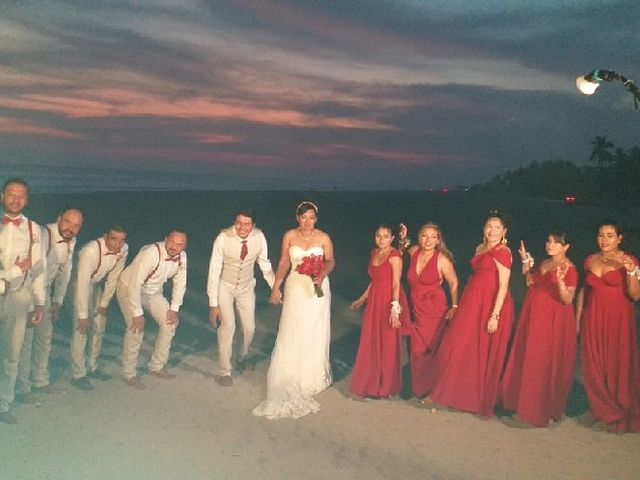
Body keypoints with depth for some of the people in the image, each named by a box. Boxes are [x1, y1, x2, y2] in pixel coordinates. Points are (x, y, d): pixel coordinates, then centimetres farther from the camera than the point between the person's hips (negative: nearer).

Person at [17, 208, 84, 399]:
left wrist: (58, 301, 9)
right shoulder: (42, 234, -27)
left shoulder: (71, 241, -1)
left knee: (45, 336, 13)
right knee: (25, 338, -6)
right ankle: (21, 388, 6)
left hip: (44, 292, 8)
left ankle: (40, 381, 27)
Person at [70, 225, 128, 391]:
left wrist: (104, 303, 0)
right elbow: (82, 284, -35)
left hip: (97, 284, 7)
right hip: (80, 284, -7)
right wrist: (83, 315, -32)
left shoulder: (124, 250, -18)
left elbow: (113, 277, -6)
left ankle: (91, 367, 27)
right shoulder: (90, 251, -37)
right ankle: (78, 374, -2)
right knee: (81, 328, -12)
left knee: (99, 326, 11)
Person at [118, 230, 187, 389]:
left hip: (153, 292, 7)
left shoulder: (182, 257, -15)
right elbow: (135, 283, -33)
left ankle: (156, 367, 15)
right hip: (129, 288, -7)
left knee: (170, 322, 0)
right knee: (136, 328, -19)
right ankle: (129, 374, -1)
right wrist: (137, 313, -29)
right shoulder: (150, 253, -35)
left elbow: (180, 282, -1)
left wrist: (174, 309, -4)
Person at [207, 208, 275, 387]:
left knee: (249, 328, 10)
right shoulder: (223, 238, -28)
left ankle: (244, 356, 43)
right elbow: (214, 270, -22)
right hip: (225, 286, -3)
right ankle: (225, 371, 4)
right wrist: (213, 304, -22)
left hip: (247, 287, 3)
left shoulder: (259, 237, -19)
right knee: (228, 326, -14)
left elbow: (265, 265, -4)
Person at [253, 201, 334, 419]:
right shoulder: (289, 236, -3)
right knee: (292, 334, 1)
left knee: (315, 334, 7)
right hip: (296, 287, 1)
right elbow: (284, 262, 2)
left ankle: (313, 376, 24)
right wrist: (276, 286, -1)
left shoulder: (323, 238, -6)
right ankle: (292, 378, 15)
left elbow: (330, 261, 1)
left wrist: (323, 274, -20)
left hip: (318, 288, 0)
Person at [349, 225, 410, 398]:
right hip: (374, 302, 7)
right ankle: (371, 383, 24)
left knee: (388, 345, 3)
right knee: (370, 343, 11)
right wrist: (362, 299, 24)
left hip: (388, 302, -7)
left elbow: (396, 284, -17)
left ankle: (386, 386, 16)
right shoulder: (374, 253, 12)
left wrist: (395, 308, -25)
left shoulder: (394, 256, -11)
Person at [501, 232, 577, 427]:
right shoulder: (544, 264, 13)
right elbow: (530, 283, 16)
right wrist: (526, 262, 11)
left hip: (554, 321, -8)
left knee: (547, 364, -2)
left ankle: (546, 410, 10)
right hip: (534, 316, 8)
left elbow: (568, 299, -17)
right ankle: (527, 404, 22)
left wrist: (560, 281, -33)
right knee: (528, 361, 10)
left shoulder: (569, 269, -11)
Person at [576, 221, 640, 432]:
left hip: (619, 320, -4)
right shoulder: (590, 260, 7)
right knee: (594, 367, 6)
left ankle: (623, 415, 19)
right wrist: (577, 318, 11)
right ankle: (603, 411, 23)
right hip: (593, 320, 4)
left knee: (619, 366, 2)